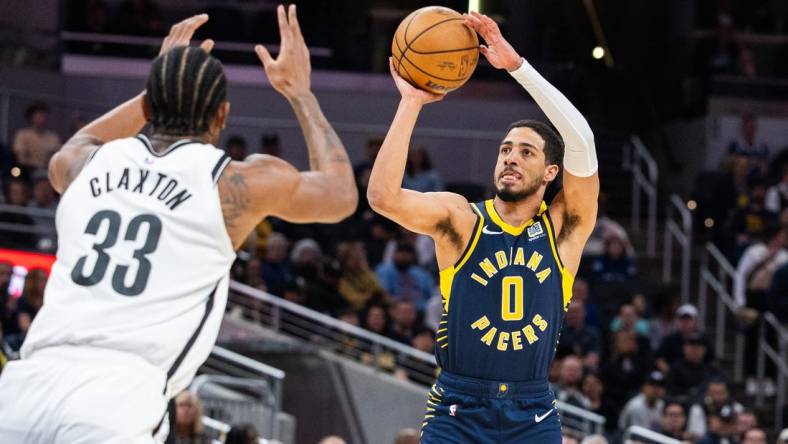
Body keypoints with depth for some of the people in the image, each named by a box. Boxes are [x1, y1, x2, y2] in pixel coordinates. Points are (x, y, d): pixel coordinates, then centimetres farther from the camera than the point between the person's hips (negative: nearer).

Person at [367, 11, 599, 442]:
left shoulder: (563, 227, 1)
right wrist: (411, 102, -16)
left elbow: (581, 140, -15)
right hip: (458, 409, -1)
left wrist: (516, 65, -19)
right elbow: (383, 196, -19)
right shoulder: (460, 218, -1)